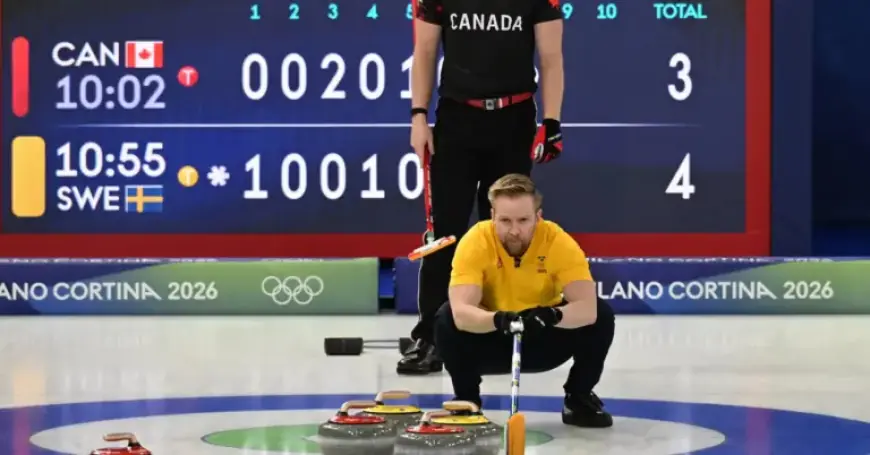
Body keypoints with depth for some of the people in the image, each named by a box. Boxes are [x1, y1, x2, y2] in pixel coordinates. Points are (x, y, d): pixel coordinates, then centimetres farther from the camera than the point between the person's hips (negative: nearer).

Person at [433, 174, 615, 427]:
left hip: (544, 341, 1)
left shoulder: (558, 241, -23)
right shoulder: (476, 241, -26)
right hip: (491, 341, -1)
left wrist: (552, 315, -53)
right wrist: (498, 319, -56)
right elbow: (460, 312, -37)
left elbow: (588, 308, -33)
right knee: (447, 318, -29)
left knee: (601, 315, -23)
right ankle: (466, 400, -3)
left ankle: (579, 398, 1)